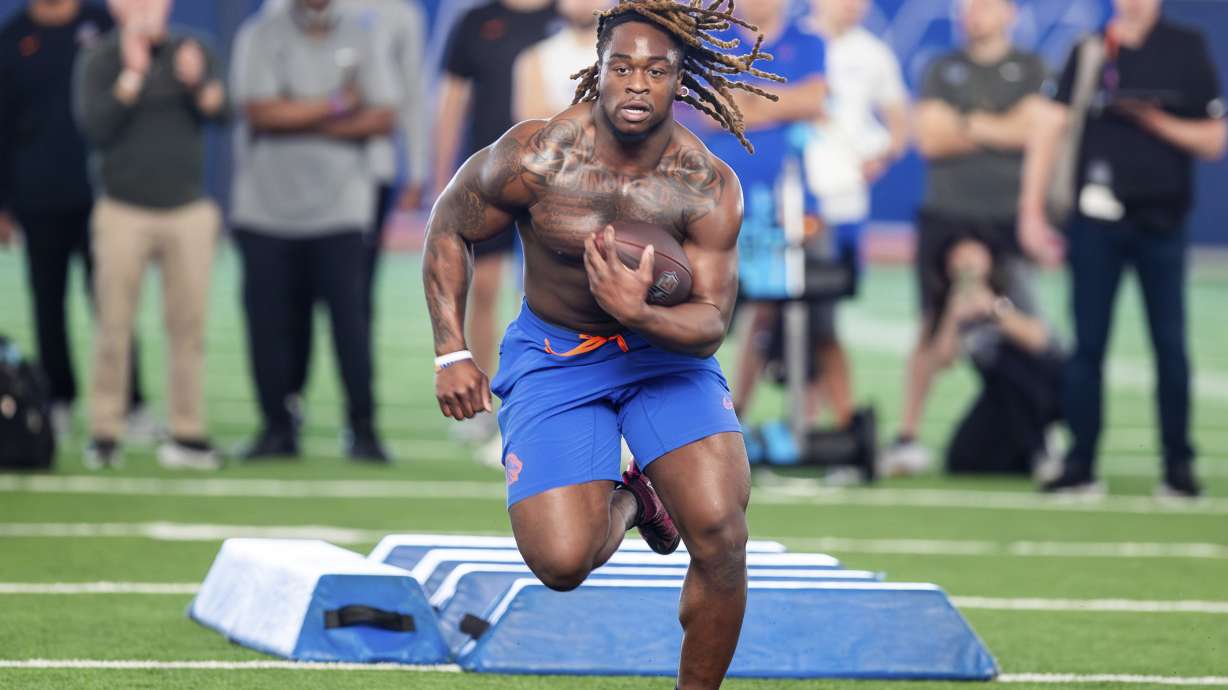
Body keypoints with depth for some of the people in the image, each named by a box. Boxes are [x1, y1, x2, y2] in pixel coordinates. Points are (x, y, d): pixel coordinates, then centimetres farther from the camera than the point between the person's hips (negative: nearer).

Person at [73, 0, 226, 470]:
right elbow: (94, 127, -12)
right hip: (124, 212, -2)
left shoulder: (194, 53, 7)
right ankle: (104, 433, 4)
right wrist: (134, 75, -17)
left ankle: (187, 434, 5)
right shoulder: (99, 61, 0)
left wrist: (197, 82, -24)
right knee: (114, 326, -2)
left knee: (188, 325, 1)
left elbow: (219, 112, -4)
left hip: (188, 212, 2)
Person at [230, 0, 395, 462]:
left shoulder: (357, 39, 8)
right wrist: (337, 105, -7)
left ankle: (362, 429, -1)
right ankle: (277, 428, 10)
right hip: (267, 205, 0)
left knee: (350, 315, -7)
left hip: (339, 207, 0)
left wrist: (303, 122, -10)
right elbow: (260, 111, -11)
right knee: (268, 319, 0)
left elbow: (383, 118, 0)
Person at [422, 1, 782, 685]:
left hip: (665, 346, 1)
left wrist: (640, 315, -37)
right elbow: (449, 227, -2)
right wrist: (452, 353, -6)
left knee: (720, 531, -21)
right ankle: (624, 502, 20)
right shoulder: (536, 158, -20)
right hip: (553, 354, -1)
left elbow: (712, 324, -16)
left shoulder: (709, 187, -17)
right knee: (562, 562, -17)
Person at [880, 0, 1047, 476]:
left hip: (1007, 219, -1)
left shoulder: (1029, 70, 7)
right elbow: (929, 139, 0)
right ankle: (908, 434, 1)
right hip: (946, 215, 1)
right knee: (933, 325, -1)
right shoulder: (943, 70, 11)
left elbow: (1031, 129, -7)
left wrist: (968, 124, -3)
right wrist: (1000, 130, -5)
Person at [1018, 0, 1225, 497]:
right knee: (1087, 345, 1)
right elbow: (1051, 128, -1)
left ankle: (1178, 465, 7)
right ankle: (1080, 465, 5)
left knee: (1170, 345, 0)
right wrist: (1032, 211, -9)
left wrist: (1157, 121, -11)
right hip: (1096, 220, 1)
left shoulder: (1188, 50, 4)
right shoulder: (1089, 52, 5)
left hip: (1162, 222, -1)